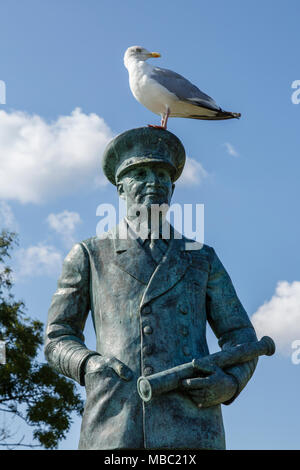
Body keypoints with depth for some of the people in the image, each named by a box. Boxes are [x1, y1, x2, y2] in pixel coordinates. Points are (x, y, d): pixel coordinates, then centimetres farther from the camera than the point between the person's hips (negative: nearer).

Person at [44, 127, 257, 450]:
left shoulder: (201, 259, 21)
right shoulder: (89, 256, 17)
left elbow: (241, 338, 19)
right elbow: (57, 340, 17)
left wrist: (230, 382, -4)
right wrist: (88, 366, -6)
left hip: (191, 433, 1)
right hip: (112, 432, 0)